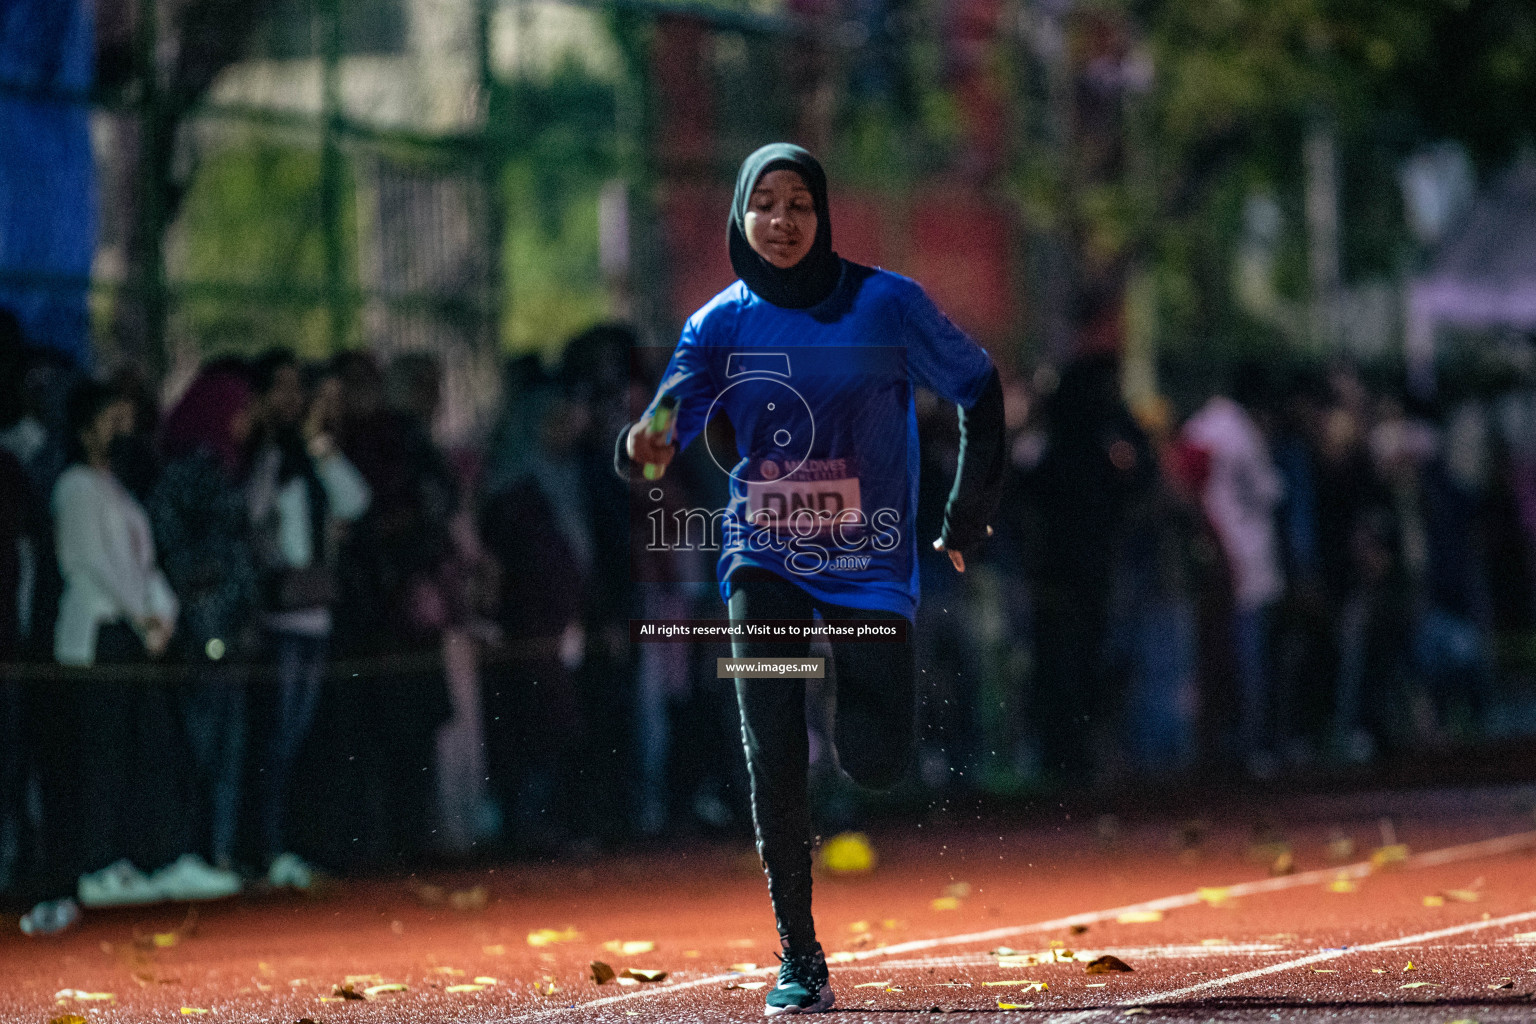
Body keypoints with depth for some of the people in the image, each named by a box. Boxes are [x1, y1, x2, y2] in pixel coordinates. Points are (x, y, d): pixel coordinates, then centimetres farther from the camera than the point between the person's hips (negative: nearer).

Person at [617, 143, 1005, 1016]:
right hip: (764, 560, 1)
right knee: (772, 750, -14)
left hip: (870, 560, -1)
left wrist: (969, 515, 4)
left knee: (877, 765, -5)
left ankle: (862, 691, 33)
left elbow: (979, 387, 4)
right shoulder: (723, 323, -3)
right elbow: (674, 409, -15)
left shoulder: (886, 305, -8)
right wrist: (649, 446, -39)